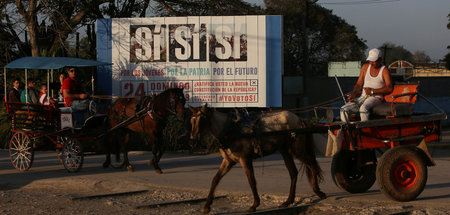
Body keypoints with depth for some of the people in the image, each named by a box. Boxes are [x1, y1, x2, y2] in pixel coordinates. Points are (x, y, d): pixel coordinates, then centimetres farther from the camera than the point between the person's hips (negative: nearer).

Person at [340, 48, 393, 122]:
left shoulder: (384, 70, -2)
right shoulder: (365, 67, 13)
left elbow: (389, 88, -14)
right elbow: (359, 84, 13)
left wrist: (372, 91, -17)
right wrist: (353, 94, -6)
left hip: (376, 97, -5)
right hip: (363, 97, 5)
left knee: (363, 108, -39)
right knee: (344, 109, -18)